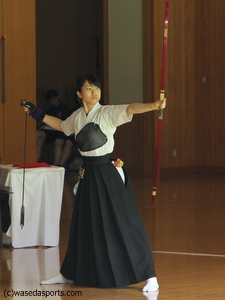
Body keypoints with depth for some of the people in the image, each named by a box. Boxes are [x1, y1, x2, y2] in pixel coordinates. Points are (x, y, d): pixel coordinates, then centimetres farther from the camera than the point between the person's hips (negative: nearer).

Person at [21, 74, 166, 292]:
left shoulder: (108, 113, -11)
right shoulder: (77, 116, 7)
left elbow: (130, 109, -30)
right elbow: (62, 126, 29)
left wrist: (153, 106, -48)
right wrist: (37, 114, 31)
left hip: (109, 173, -6)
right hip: (88, 174, 6)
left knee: (125, 224, -9)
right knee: (83, 225, 18)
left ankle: (149, 277, -6)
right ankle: (68, 274, 32)